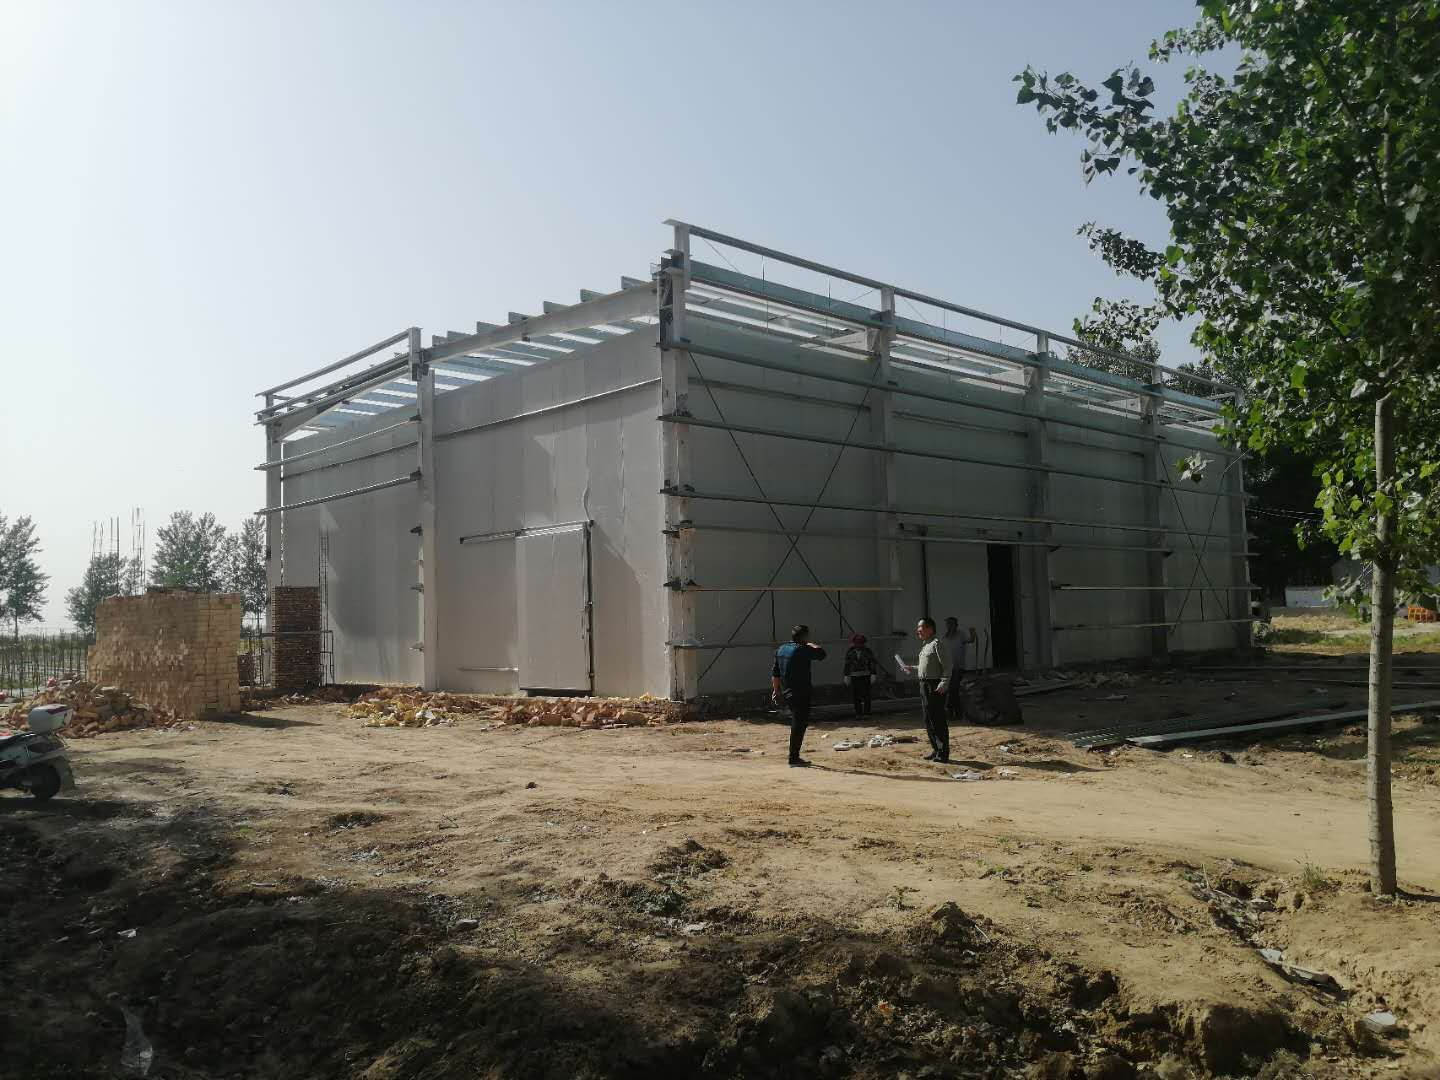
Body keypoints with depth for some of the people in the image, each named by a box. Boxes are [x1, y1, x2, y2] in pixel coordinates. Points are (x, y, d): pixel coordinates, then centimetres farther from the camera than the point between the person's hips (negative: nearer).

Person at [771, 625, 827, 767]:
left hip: (787, 693, 8)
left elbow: (775, 673, 14)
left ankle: (795, 756, 23)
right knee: (799, 725, -3)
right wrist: (812, 645, 10)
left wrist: (776, 690, 21)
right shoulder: (802, 650, -16)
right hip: (801, 694, -8)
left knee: (799, 723, 20)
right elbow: (821, 653, -8)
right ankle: (793, 759, -1)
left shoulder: (780, 650, 10)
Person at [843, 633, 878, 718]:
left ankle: (866, 713, 0)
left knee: (866, 694, -6)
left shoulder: (867, 651, -2)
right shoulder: (850, 652, 3)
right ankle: (858, 713, 7)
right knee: (855, 695, 0)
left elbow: (872, 663, 0)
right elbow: (847, 664, 9)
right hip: (854, 675, 2)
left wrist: (873, 674, -7)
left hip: (865, 675, -2)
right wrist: (846, 675, 8)